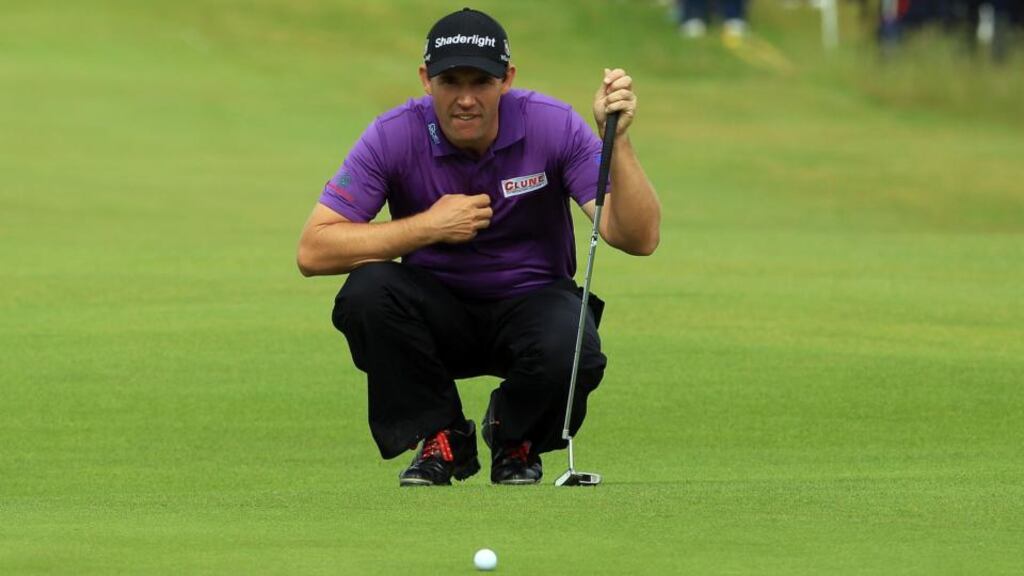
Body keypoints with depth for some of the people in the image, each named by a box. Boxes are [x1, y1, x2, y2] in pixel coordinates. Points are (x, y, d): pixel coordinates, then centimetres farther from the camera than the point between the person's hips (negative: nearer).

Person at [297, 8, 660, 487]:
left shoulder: (554, 127, -16)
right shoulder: (393, 137, -16)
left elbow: (638, 239, -23)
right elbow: (312, 253, -20)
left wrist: (617, 141, -37)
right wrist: (429, 226, -25)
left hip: (531, 301, -1)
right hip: (438, 312, 1)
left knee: (569, 353, -35)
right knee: (368, 290, -32)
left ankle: (514, 439, 3)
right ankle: (440, 441, -7)